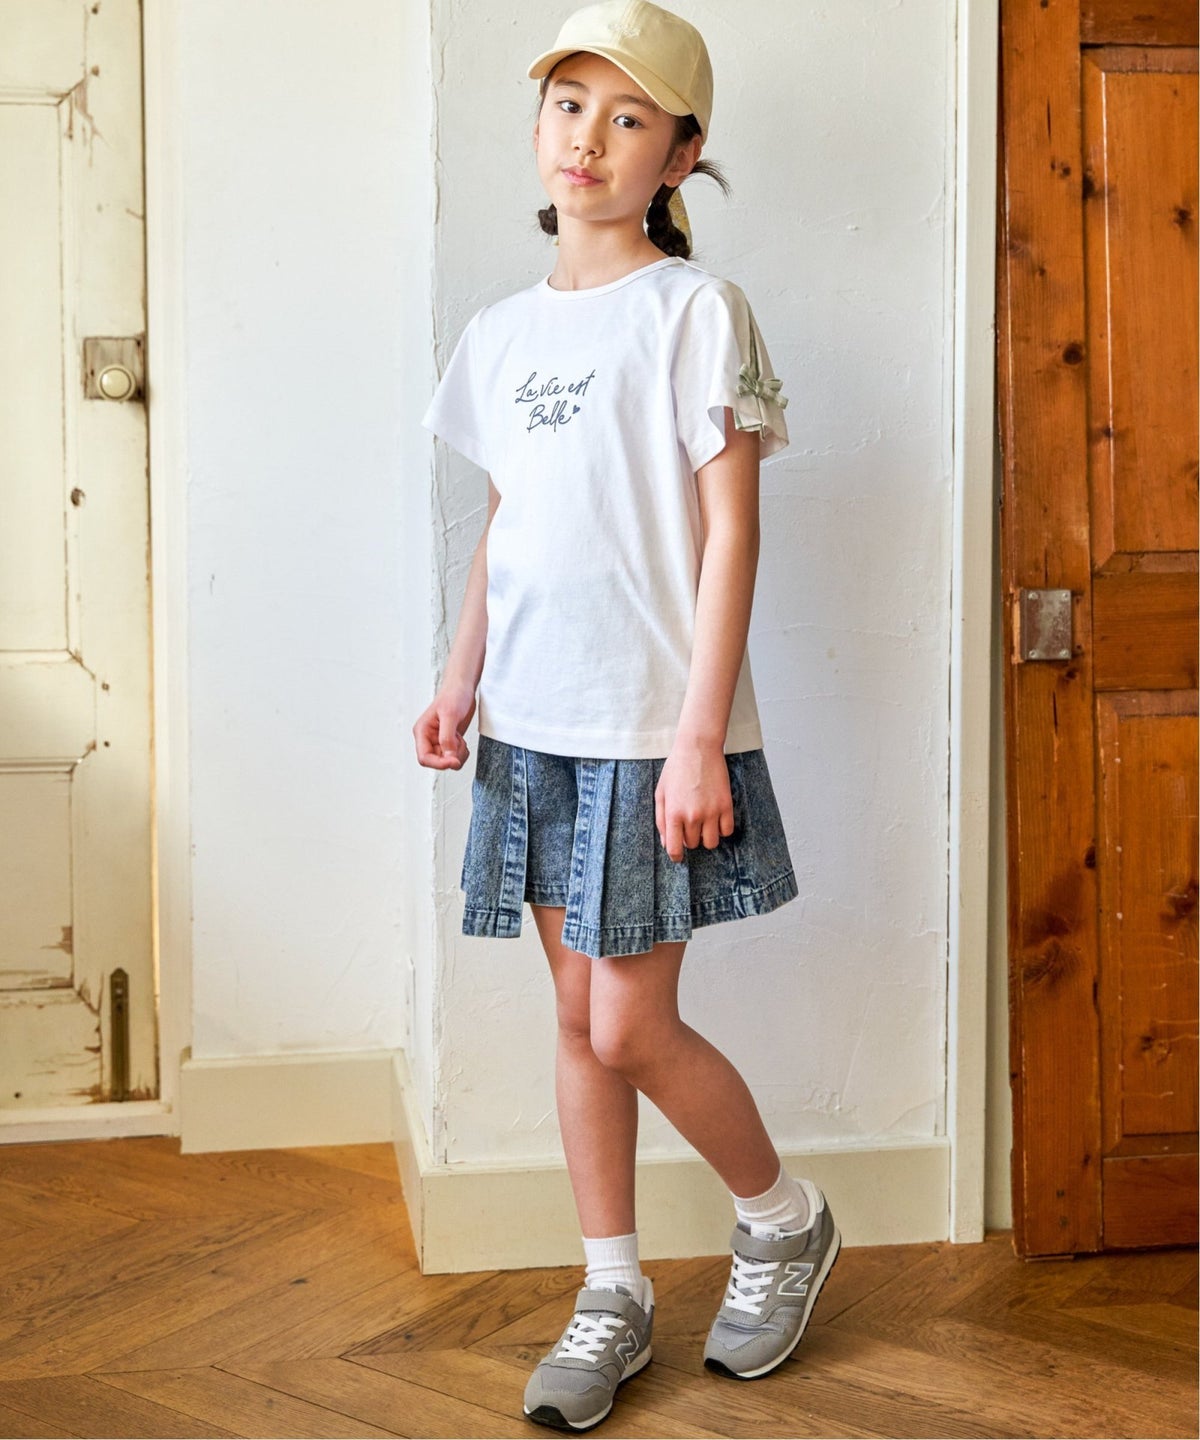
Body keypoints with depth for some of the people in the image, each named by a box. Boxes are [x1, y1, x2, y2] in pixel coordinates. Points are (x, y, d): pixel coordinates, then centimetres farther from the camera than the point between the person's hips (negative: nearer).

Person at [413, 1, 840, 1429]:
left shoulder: (696, 310, -6)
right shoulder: (501, 332, 12)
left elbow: (729, 530, -11)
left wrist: (699, 736, -16)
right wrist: (461, 679, 7)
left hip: (651, 730, -6)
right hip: (536, 724, 6)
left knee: (632, 1030, -4)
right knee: (578, 1017, 11)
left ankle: (783, 1218, 23)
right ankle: (612, 1294, 24)